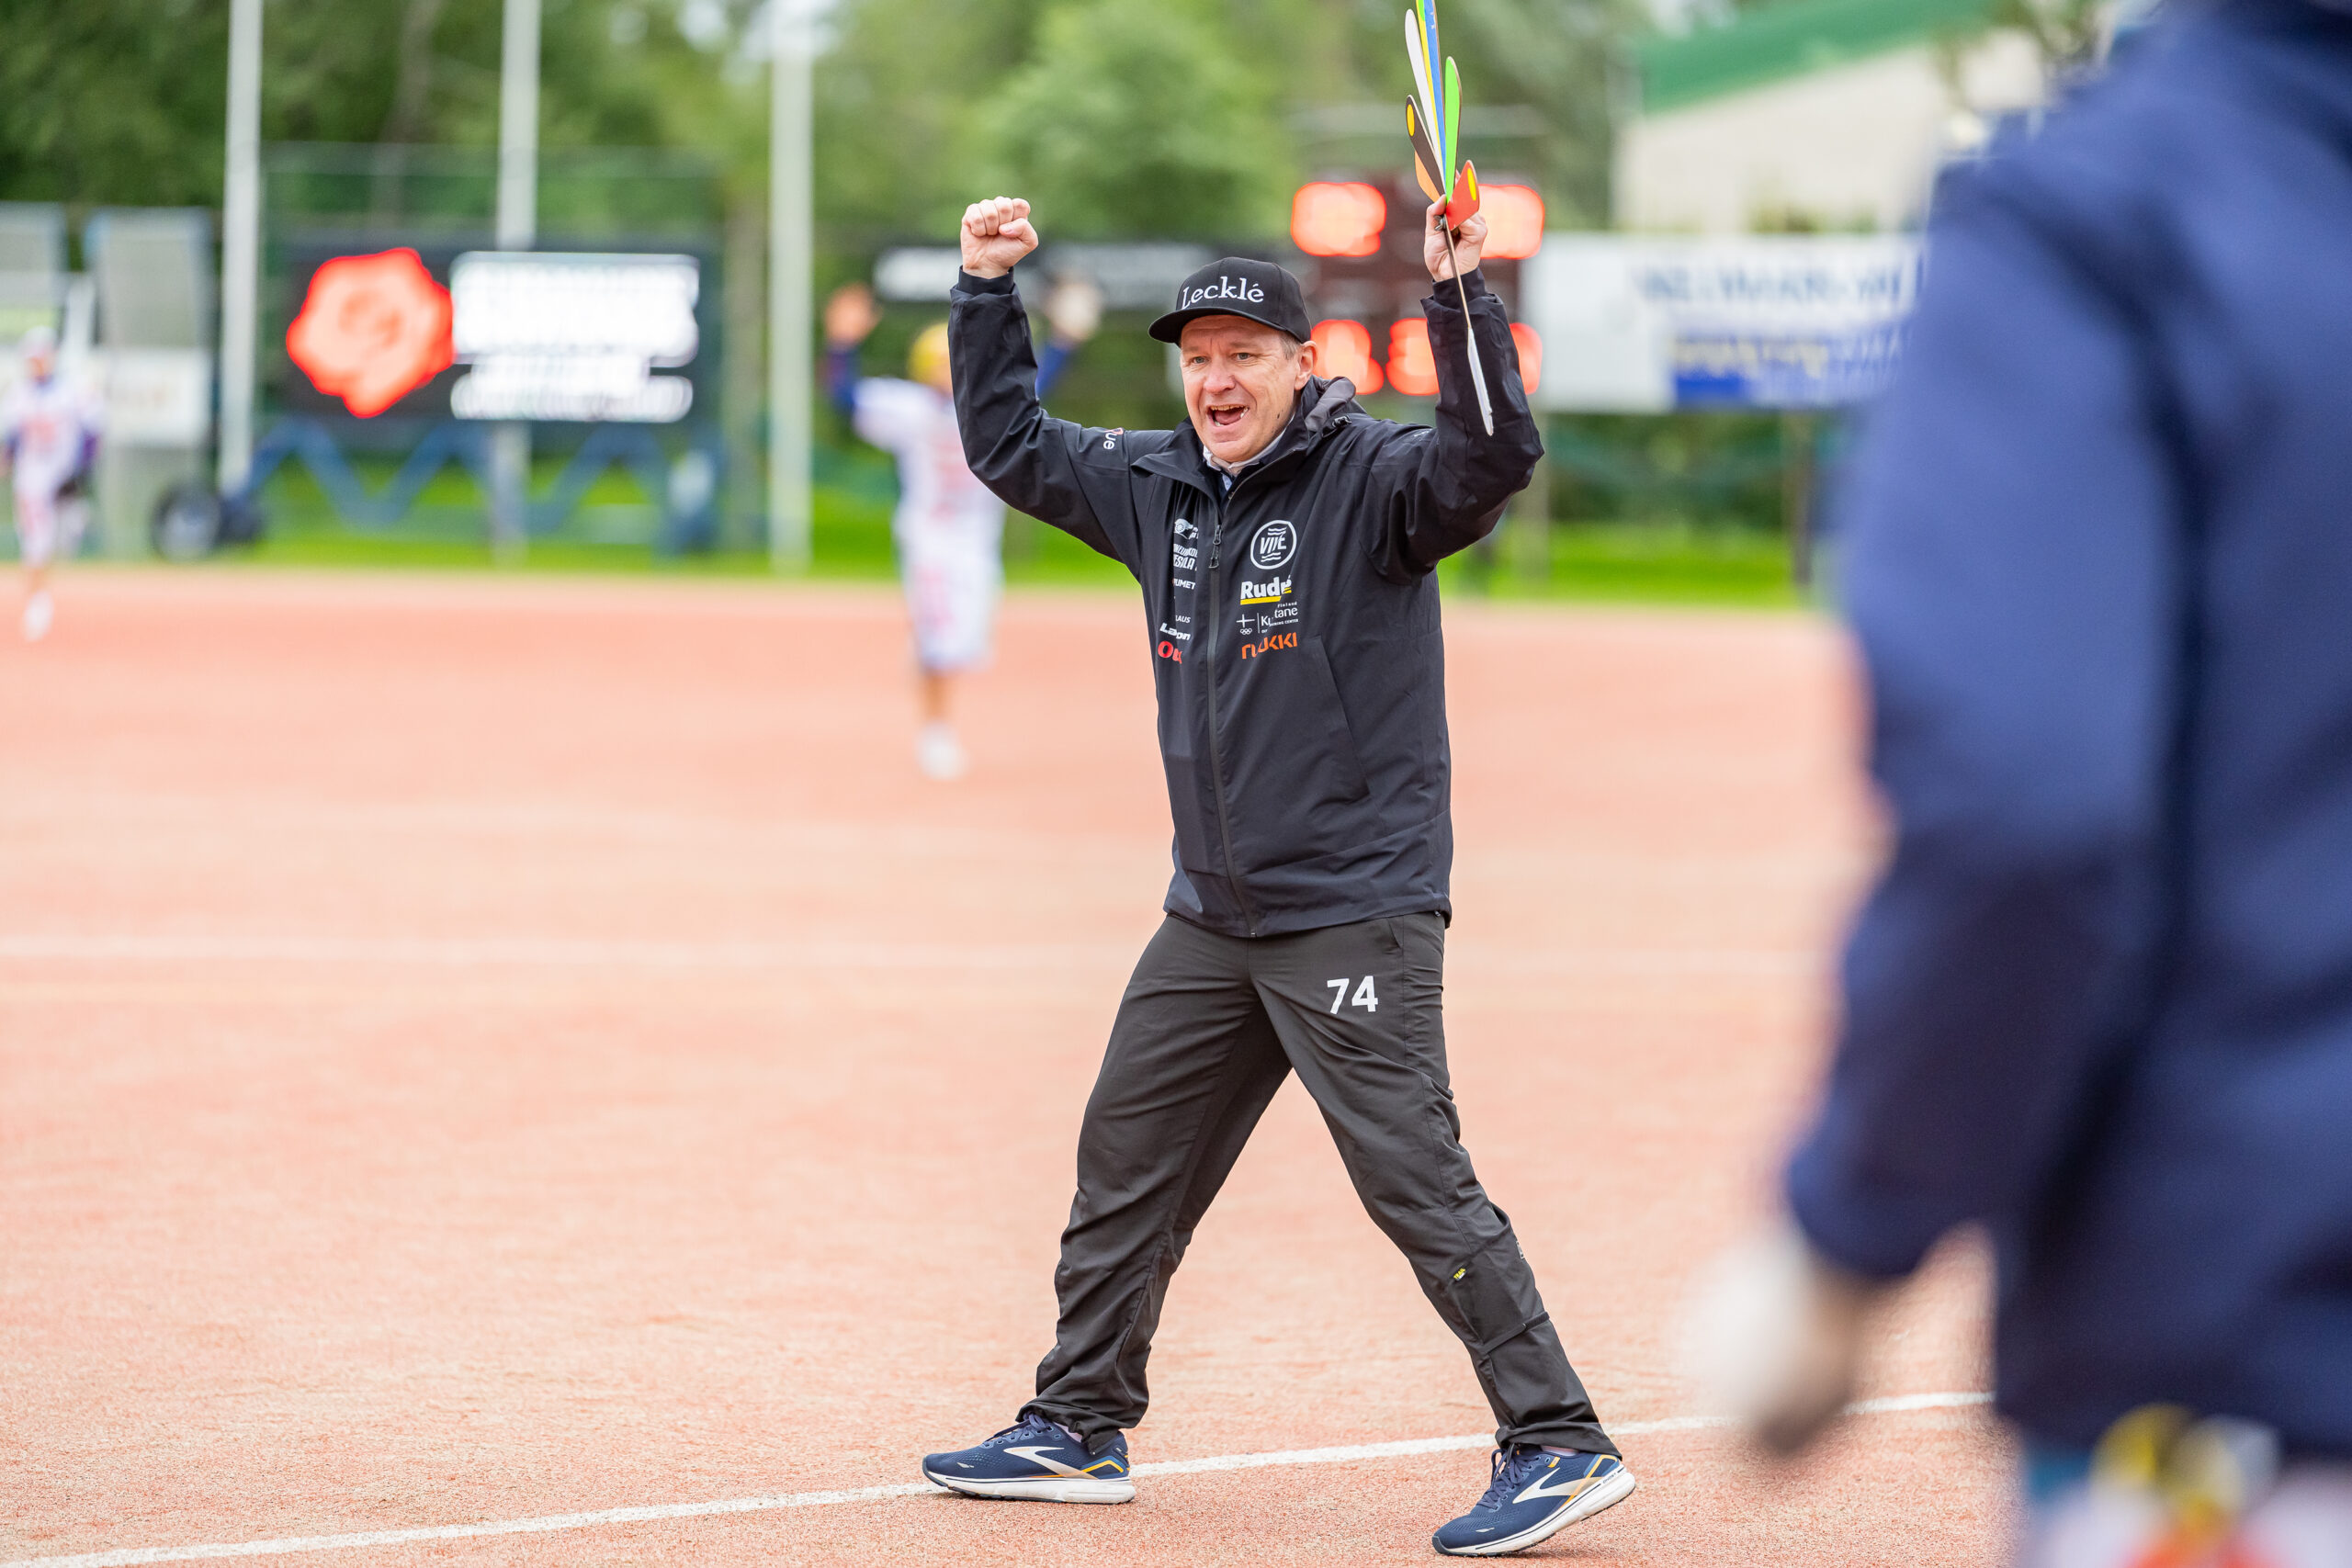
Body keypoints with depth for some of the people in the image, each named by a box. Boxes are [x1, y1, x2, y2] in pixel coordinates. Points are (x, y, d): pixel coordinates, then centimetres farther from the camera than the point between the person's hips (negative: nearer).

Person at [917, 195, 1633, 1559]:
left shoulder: (1371, 480, -10)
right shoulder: (1159, 487, 10)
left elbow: (1494, 459, -29)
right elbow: (1011, 447, 22)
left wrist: (1459, 291, -40)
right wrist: (989, 292, 13)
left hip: (1358, 910, -8)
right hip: (1213, 918, 8)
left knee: (1415, 1179, -12)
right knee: (1127, 1160, 14)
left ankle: (1561, 1445, -8)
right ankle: (1078, 1430, 27)